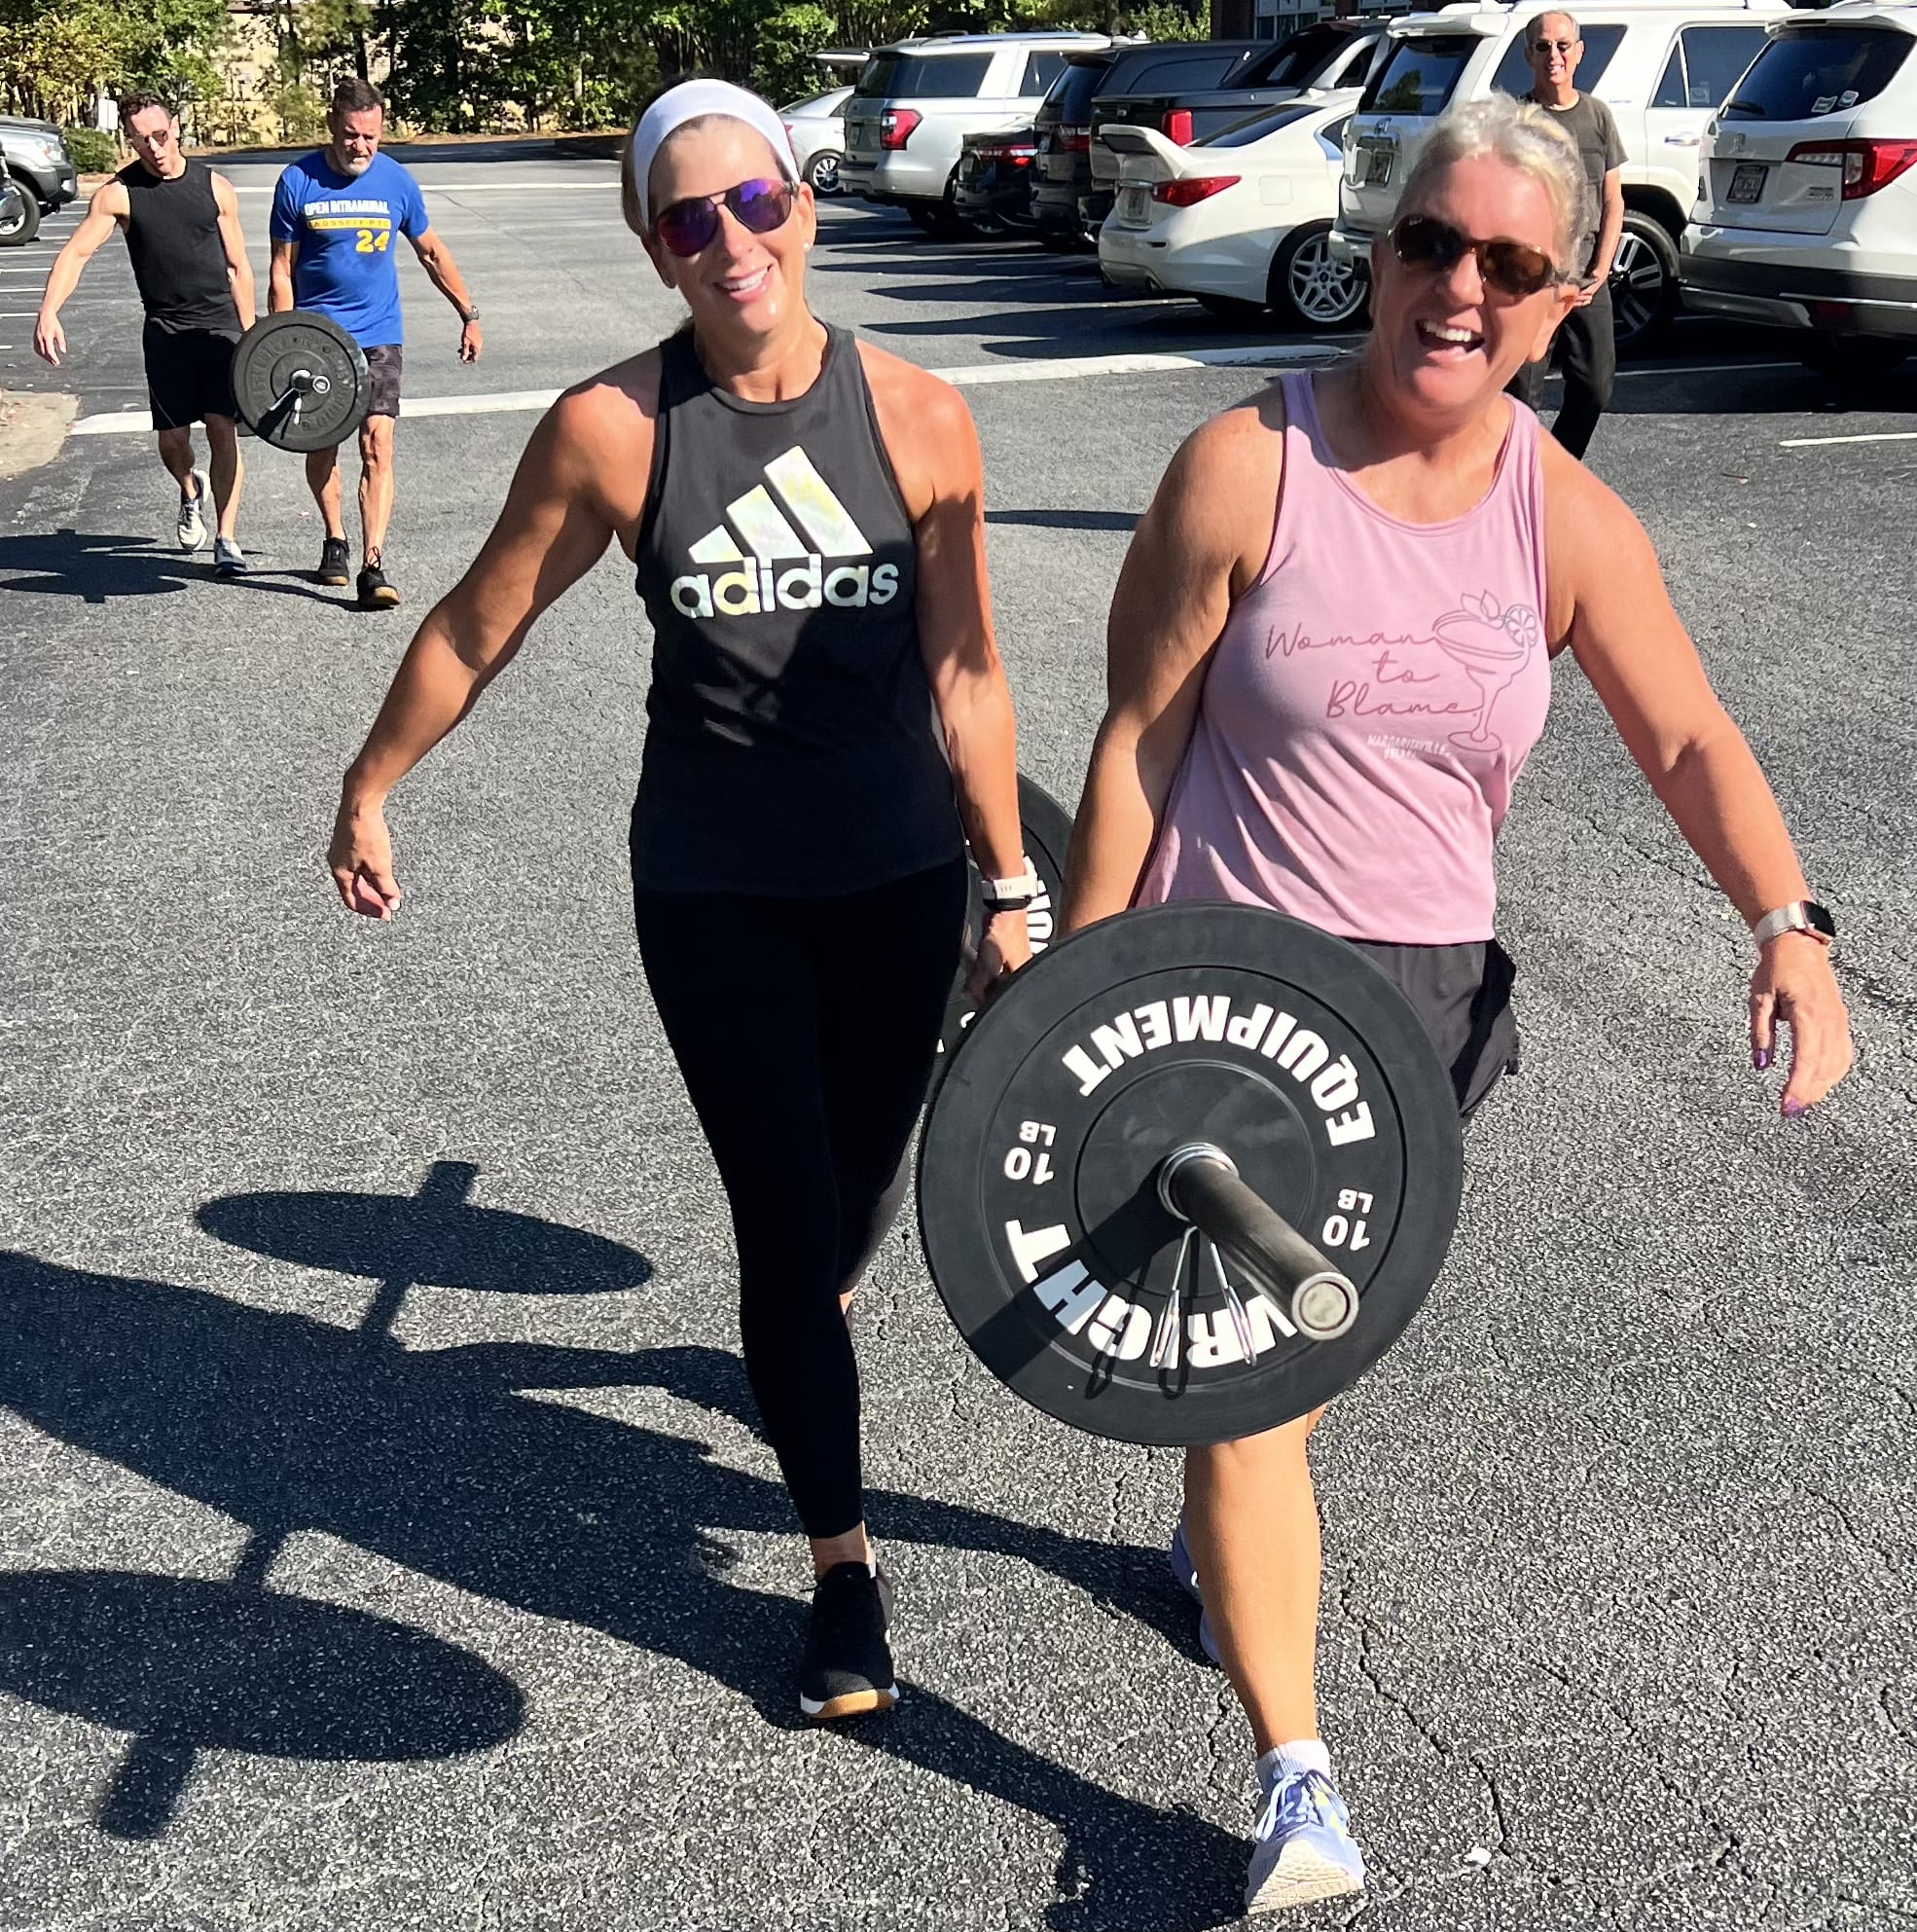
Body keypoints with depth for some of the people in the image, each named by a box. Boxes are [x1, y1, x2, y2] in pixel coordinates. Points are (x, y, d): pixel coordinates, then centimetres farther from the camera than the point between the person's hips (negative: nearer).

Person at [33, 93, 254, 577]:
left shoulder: (215, 187, 3)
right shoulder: (118, 194, -3)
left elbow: (238, 267, 10)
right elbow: (76, 252, -14)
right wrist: (48, 312, -30)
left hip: (220, 324, 0)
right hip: (165, 331, 0)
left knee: (223, 428, -10)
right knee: (172, 439, 3)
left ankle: (226, 539, -2)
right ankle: (191, 491, 38)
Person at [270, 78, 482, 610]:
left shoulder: (396, 182, -1)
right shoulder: (297, 182, -5)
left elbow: (432, 253, 14)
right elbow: (282, 270, -1)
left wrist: (469, 315, 18)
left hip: (377, 335, 0)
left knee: (377, 446, -13)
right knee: (321, 446, 11)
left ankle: (373, 567, -17)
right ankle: (335, 542, 34)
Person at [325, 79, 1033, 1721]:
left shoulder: (918, 417, -8)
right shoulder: (613, 429, -12)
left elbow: (964, 672, -2)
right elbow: (475, 631, 1)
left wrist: (1011, 886, 0)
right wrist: (369, 795, 10)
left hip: (898, 877, 2)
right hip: (714, 892, -2)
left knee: (864, 1173, 18)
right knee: (782, 1217, -2)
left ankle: (809, 1314, 56)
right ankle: (843, 1563, 15)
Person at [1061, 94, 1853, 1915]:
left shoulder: (1569, 519, -2)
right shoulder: (1246, 468, -13)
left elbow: (1690, 741, -2)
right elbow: (1137, 742, -10)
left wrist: (1787, 925, -19)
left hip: (1429, 995, 4)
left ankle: (1217, 1523, 55)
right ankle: (1296, 1781, 2)